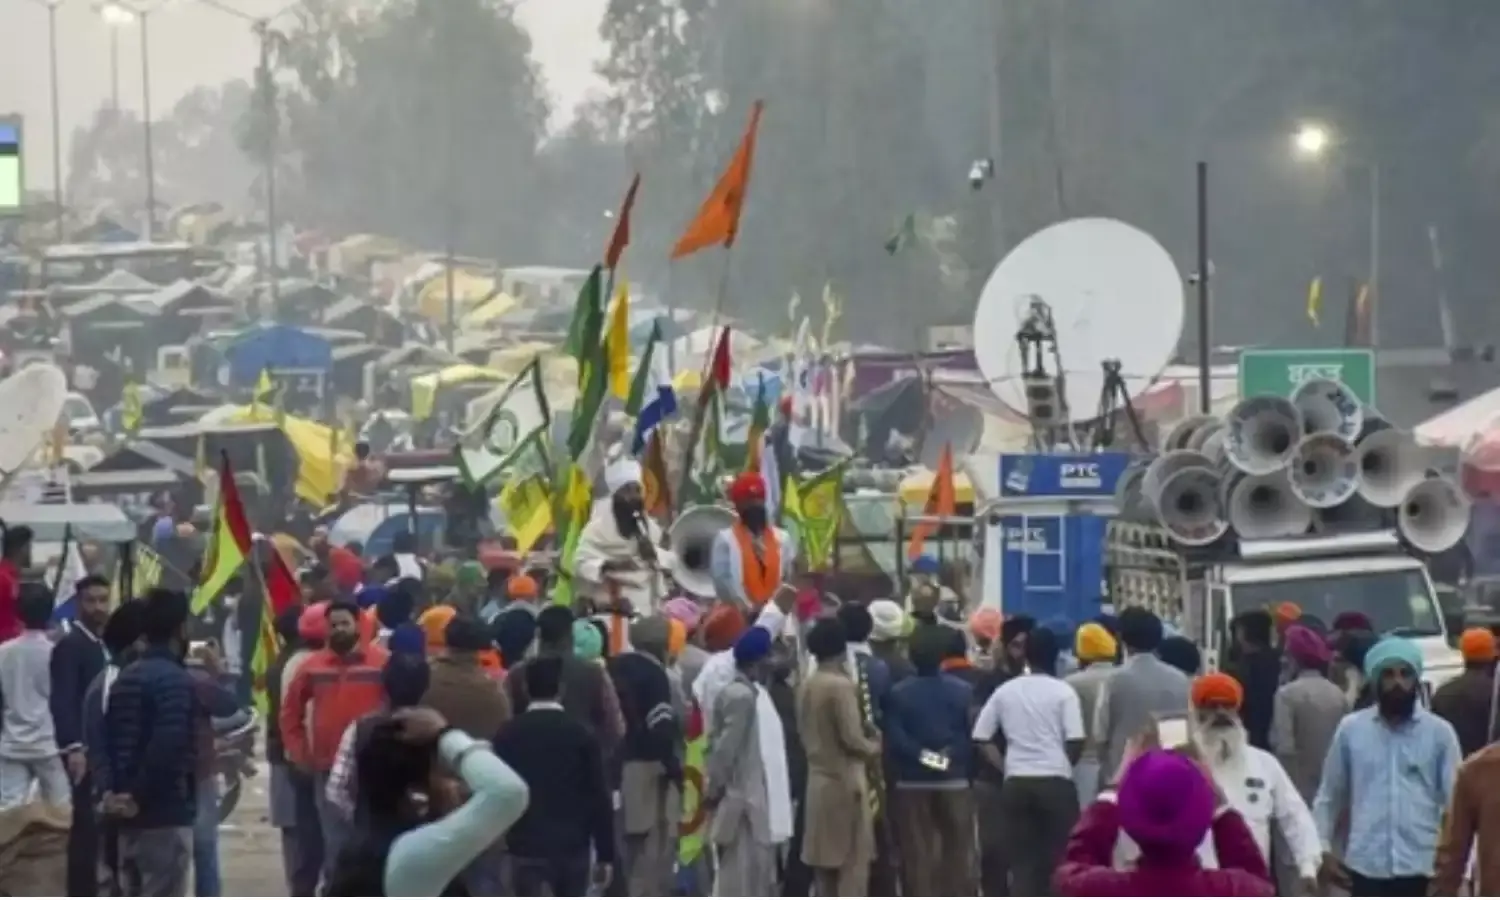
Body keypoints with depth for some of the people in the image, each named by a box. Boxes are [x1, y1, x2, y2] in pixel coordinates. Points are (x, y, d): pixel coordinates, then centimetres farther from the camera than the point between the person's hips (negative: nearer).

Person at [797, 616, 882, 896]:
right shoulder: (842, 686, -15)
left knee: (825, 863, 10)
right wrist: (875, 747, 0)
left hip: (818, 780, 8)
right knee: (853, 864, -4)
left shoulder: (805, 687, 8)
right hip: (845, 782, -8)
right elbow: (852, 739, -18)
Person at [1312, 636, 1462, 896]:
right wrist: (1323, 849, 3)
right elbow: (1329, 795, 11)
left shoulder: (1439, 732, 1)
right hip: (1367, 867, 1)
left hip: (1422, 867, -1)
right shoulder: (1351, 729, 4)